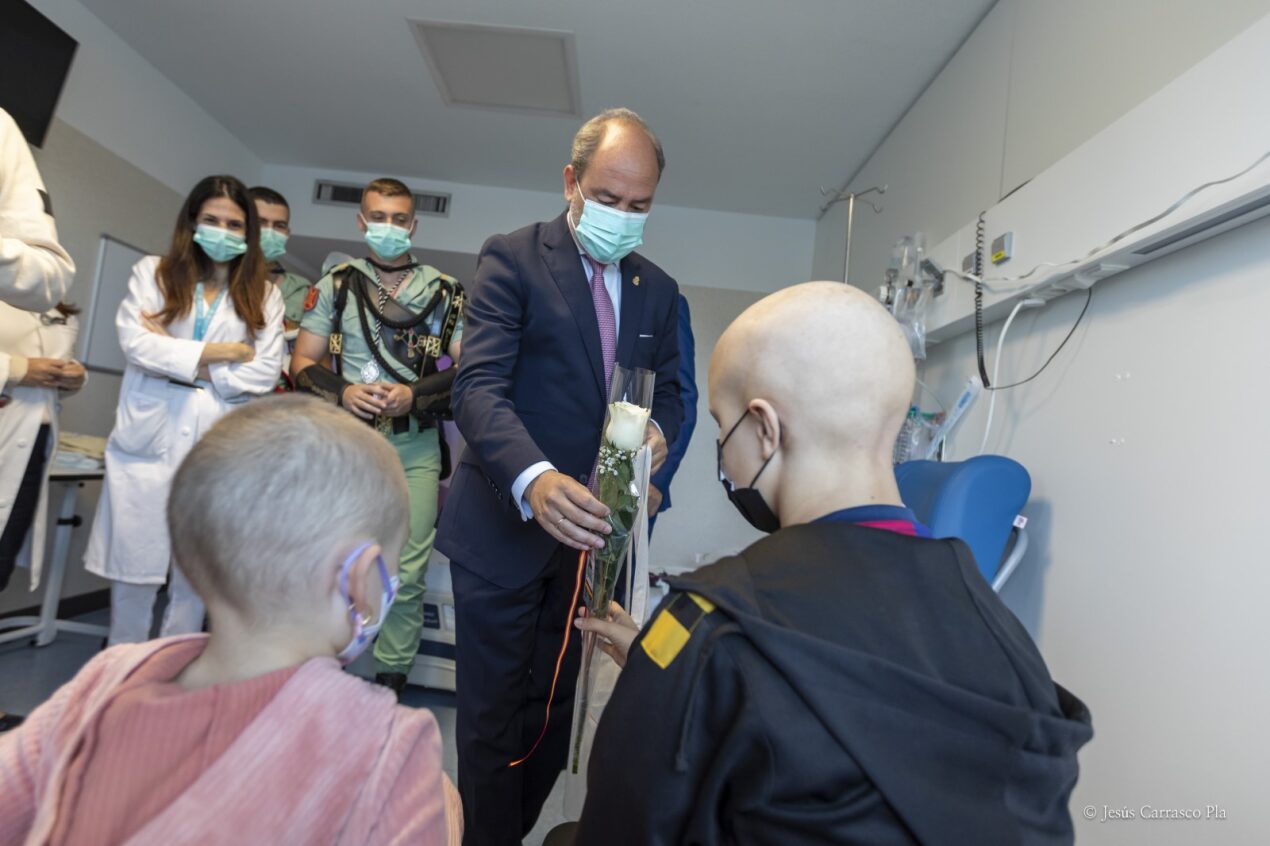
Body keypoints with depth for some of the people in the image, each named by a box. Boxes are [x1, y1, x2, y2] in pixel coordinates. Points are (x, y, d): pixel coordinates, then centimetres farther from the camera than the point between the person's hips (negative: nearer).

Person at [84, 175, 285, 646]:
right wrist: (213, 352, -9)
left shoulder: (263, 296, 7)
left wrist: (180, 359, -8)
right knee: (134, 567, 7)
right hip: (148, 441, 0)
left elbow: (265, 374, -4)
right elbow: (134, 340, -7)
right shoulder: (152, 272, 8)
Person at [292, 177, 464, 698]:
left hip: (414, 446, -1)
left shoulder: (446, 292, 7)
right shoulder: (335, 284, 11)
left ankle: (392, 678, 15)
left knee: (407, 572, -1)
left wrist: (415, 395, -14)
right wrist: (342, 392, -11)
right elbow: (302, 363, 9)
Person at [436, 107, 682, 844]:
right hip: (505, 525, -4)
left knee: (554, 708, 19)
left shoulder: (657, 289, 8)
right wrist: (534, 479, -36)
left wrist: (658, 429, -11)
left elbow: (668, 388, 13)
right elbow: (481, 386, -18)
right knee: (494, 714, 9)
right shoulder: (513, 258, -7)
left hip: (591, 530, 5)